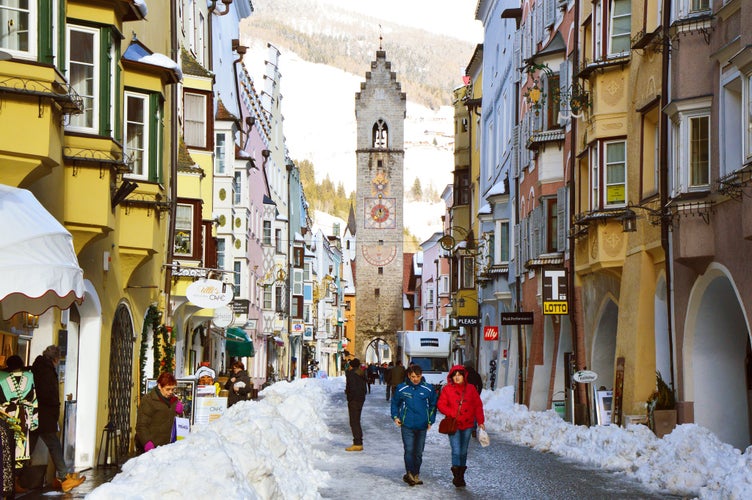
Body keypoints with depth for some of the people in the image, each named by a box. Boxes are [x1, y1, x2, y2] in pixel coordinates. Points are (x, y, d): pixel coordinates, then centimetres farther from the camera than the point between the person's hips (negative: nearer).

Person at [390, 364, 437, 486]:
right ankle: (410, 473, -17)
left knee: (419, 452, 7)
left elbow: (433, 405, 13)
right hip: (407, 425, -2)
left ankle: (415, 475, 17)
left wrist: (430, 421, 7)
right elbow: (394, 403, 14)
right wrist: (395, 417, 3)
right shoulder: (401, 389, 0)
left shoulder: (428, 389, 1)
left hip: (422, 426, 2)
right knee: (409, 450, -13)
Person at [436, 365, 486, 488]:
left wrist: (480, 421, 0)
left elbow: (478, 405, 6)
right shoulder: (447, 389, -2)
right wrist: (452, 413, -16)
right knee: (456, 451, -12)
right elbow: (441, 405, -2)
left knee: (463, 451, 12)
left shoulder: (471, 388, 4)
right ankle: (456, 476, -4)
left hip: (467, 424, 3)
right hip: (453, 425, -3)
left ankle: (461, 476, 22)